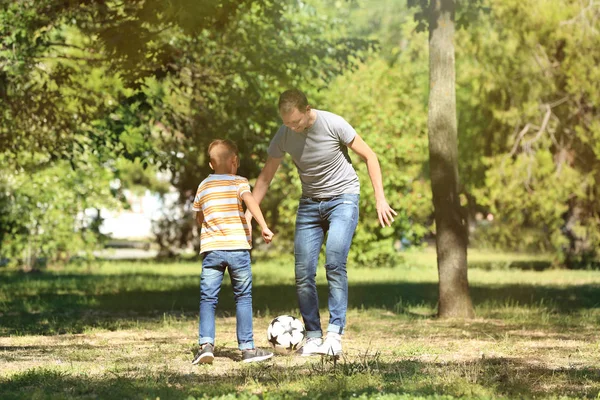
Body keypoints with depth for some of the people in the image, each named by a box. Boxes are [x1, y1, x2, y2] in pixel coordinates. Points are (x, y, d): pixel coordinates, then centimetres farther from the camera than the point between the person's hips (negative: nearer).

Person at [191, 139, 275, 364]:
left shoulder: (203, 187, 15)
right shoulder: (239, 182, 3)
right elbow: (250, 201, -17)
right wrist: (264, 227, -24)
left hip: (211, 249, 2)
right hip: (238, 247, -2)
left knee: (207, 299, 4)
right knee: (243, 298, 7)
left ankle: (206, 344, -12)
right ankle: (247, 348, 8)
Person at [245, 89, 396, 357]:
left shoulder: (334, 124, -19)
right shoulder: (283, 136, -8)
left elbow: (369, 156, -9)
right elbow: (266, 177, 3)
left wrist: (380, 199, -12)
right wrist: (248, 214, -2)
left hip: (343, 198, -4)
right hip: (310, 203, 4)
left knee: (334, 264, -22)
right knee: (303, 274, -4)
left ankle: (335, 332, -20)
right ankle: (313, 336, 6)